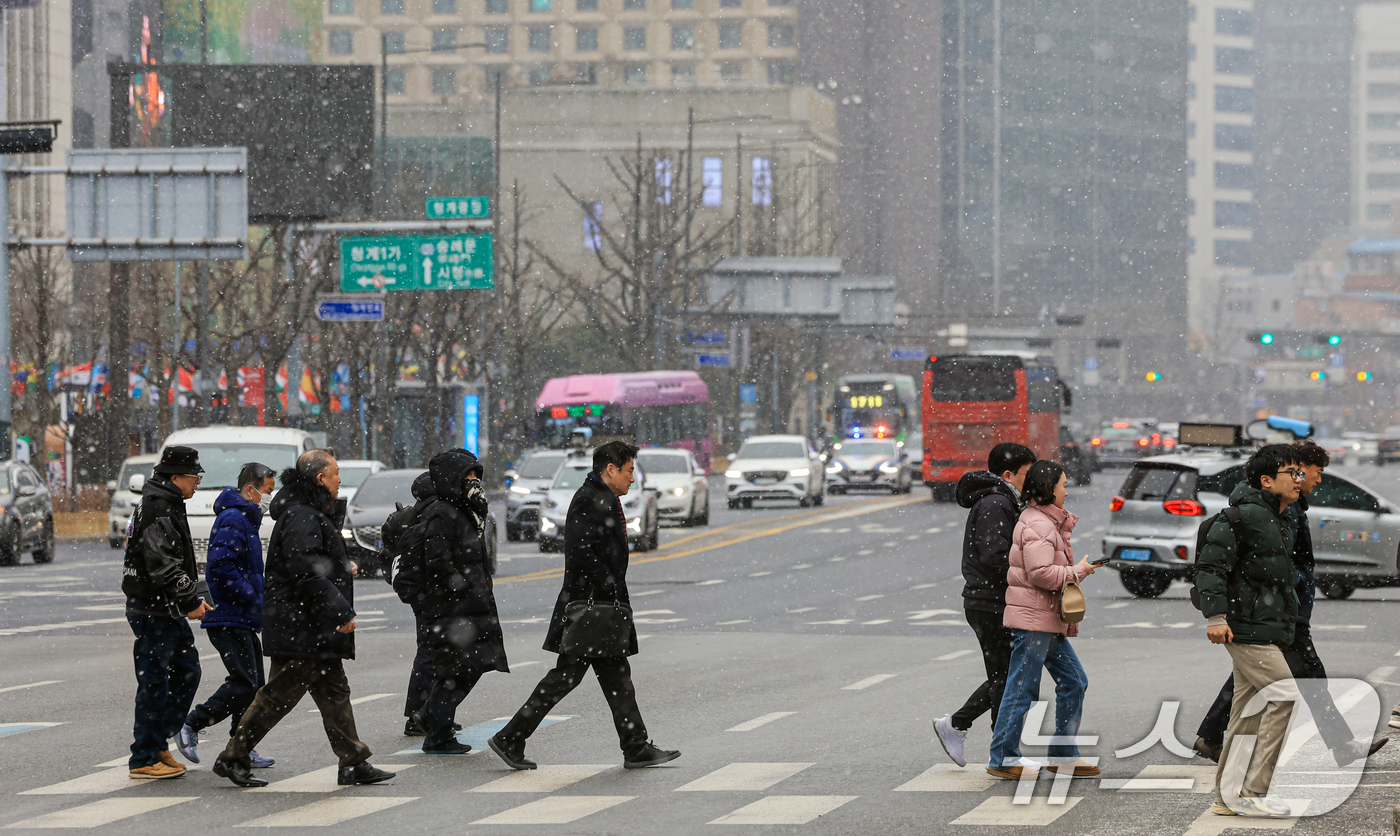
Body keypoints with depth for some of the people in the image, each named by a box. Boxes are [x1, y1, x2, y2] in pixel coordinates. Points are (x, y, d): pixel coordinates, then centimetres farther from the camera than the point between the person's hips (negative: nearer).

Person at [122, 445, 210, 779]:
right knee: (154, 683, -5)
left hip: (170, 612, 11)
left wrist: (192, 598, 20)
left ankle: (158, 743, 21)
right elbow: (162, 565, -25)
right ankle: (144, 759, 0)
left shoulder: (170, 507, 17)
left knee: (187, 672, 14)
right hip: (152, 611, -11)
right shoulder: (156, 510, -18)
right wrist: (190, 601, -23)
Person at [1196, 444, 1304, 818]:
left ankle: (1227, 797, 15)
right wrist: (1215, 615, -24)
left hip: (1269, 629, 10)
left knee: (1248, 712, 10)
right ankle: (1253, 791, -12)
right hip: (1246, 628, -10)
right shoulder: (1244, 516, -13)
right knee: (1284, 694, -15)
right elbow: (1210, 563, -16)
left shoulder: (1281, 522, 18)